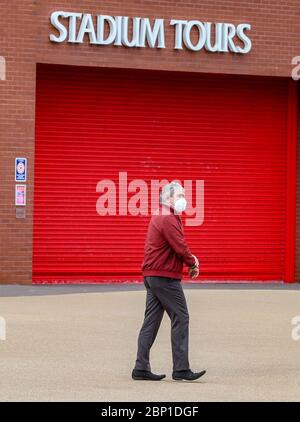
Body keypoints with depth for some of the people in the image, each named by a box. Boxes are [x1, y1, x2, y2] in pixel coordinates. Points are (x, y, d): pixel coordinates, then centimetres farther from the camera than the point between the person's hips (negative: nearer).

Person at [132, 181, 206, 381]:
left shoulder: (158, 218, 20)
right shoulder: (168, 220, -14)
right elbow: (181, 248, -19)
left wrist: (190, 260, 4)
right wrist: (193, 263, -1)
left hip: (152, 275, 10)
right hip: (165, 277, -10)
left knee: (151, 321, 9)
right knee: (180, 318, -5)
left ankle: (141, 368, 9)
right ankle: (181, 369, -5)